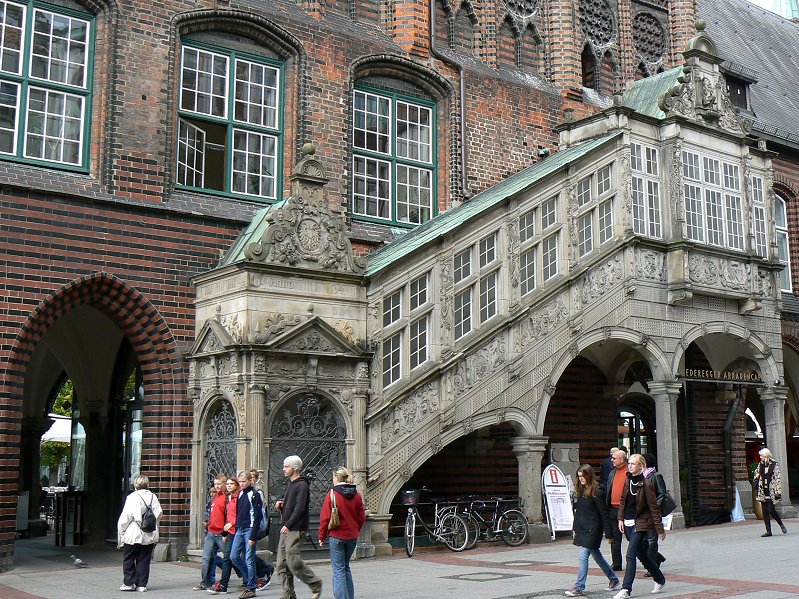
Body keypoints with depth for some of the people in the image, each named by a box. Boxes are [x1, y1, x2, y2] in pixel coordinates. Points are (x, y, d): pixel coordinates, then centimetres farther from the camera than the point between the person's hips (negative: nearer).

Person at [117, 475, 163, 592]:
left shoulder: (132, 497, -9)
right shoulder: (153, 497, 3)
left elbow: (125, 517, -11)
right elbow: (159, 513, -1)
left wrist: (121, 533, -1)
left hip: (133, 535, -4)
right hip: (150, 536, 4)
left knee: (128, 559, 10)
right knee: (144, 560, 9)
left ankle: (129, 583, 10)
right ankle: (141, 585, 8)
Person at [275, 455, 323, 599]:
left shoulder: (302, 485, -10)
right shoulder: (289, 484, 19)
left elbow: (299, 509, -19)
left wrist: (288, 525, -22)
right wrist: (280, 506, 5)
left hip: (296, 530, -9)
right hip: (286, 529, 9)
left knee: (293, 561, -13)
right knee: (282, 565, 6)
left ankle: (315, 584, 5)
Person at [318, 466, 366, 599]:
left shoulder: (332, 494, -10)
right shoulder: (357, 495, 3)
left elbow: (325, 518, -9)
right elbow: (362, 517, 6)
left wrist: (322, 537, 0)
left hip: (337, 536, -5)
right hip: (352, 537, 5)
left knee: (338, 570, 1)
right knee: (346, 567, 20)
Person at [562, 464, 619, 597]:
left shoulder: (597, 492, -14)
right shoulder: (581, 490, 10)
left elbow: (604, 513, -13)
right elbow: (577, 510, 17)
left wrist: (608, 533, -12)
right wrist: (574, 528, 17)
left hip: (592, 530, -8)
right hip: (582, 529, 8)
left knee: (583, 556, -11)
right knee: (597, 556, 17)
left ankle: (579, 587, -8)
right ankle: (613, 579, 32)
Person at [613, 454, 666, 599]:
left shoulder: (646, 484, -12)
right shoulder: (627, 481, 7)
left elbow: (653, 507, -10)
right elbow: (622, 501, 16)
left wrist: (660, 529, -9)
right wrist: (621, 518, 7)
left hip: (640, 523, -7)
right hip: (628, 523, 7)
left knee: (631, 555, -13)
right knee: (642, 555, 16)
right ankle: (660, 579, 35)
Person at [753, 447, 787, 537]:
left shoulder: (774, 465, -6)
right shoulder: (760, 465, 10)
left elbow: (778, 479, -9)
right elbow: (756, 472, 29)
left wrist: (778, 492, -14)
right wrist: (757, 477, 6)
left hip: (771, 492, -6)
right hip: (763, 492, 6)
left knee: (771, 510, -12)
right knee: (765, 511, 3)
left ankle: (781, 525, 12)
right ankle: (768, 531, 7)